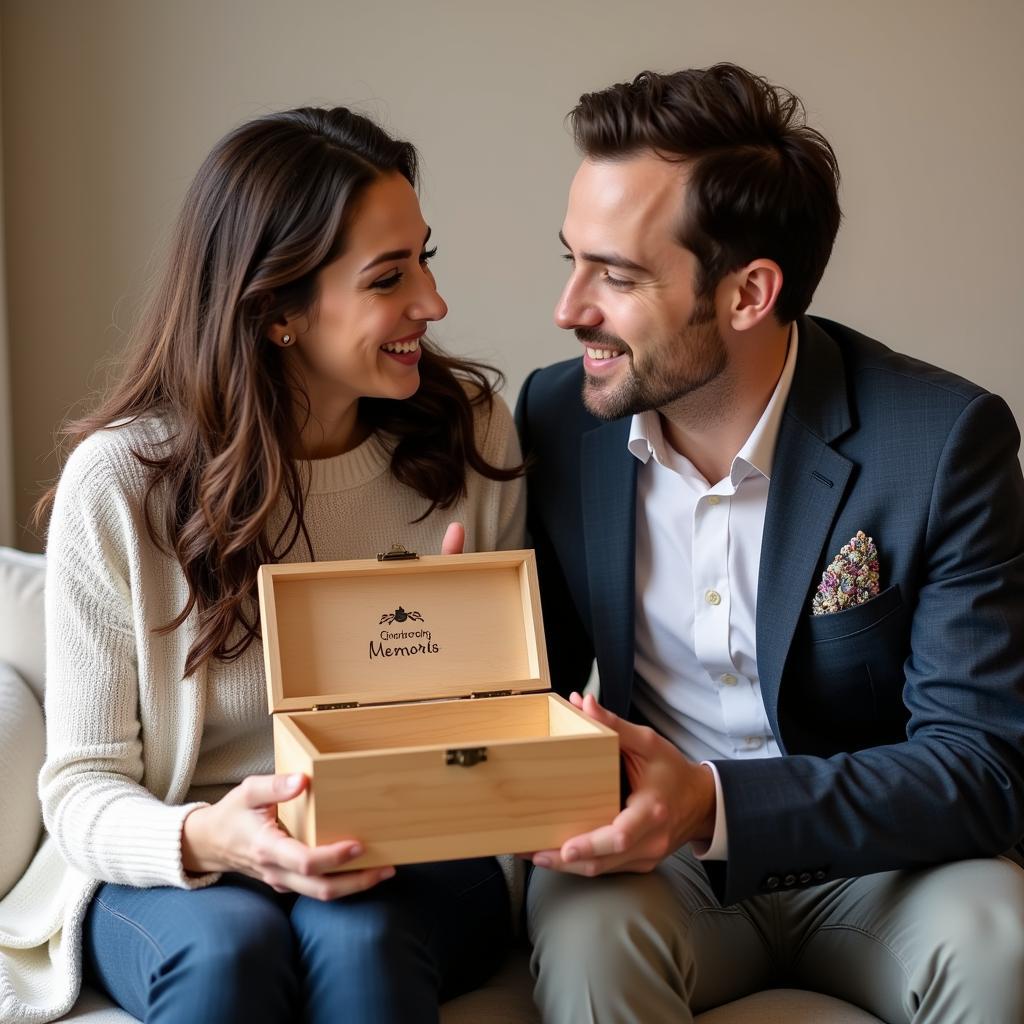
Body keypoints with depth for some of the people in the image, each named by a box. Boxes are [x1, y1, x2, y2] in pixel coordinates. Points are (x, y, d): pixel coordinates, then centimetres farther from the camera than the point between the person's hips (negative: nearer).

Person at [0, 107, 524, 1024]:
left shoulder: (467, 431, -2)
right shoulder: (118, 481, -10)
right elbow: (80, 784, -7)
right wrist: (204, 840, -29)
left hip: (418, 858, 1)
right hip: (174, 874, 0)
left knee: (356, 937, -32)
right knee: (226, 945, -33)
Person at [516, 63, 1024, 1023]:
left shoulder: (942, 439, -17)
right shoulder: (558, 416, -4)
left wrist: (719, 805, -31)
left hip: (872, 860, -1)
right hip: (653, 849, 2)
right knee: (584, 928, -31)